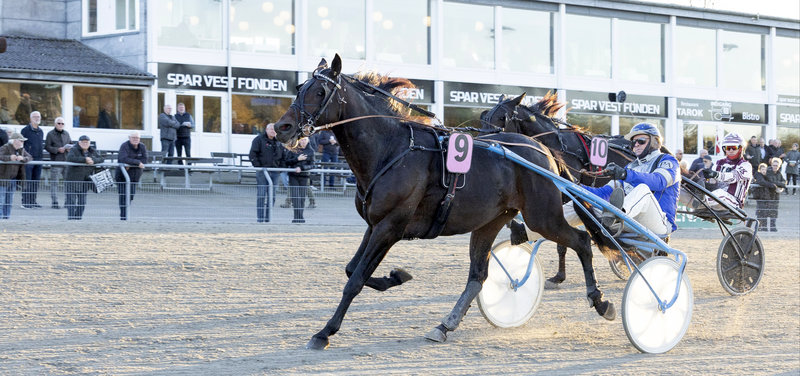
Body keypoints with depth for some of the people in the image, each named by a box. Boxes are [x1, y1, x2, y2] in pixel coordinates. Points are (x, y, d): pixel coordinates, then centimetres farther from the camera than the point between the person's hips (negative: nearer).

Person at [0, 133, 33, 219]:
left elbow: (30, 157, 1)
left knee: (9, 201, 11)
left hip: (13, 179, 7)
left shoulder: (21, 150, 9)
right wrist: (9, 158, -38)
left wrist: (23, 158, -20)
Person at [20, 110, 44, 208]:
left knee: (36, 181, 7)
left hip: (38, 160, 6)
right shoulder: (25, 130, -3)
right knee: (27, 181, -6)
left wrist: (41, 155, 15)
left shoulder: (41, 131, 16)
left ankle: (33, 201, 12)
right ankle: (25, 201, -4)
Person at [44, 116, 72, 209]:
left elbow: (71, 144, 24)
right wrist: (58, 150, -17)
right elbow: (47, 147, -5)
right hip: (55, 162, -5)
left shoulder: (66, 134, 17)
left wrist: (70, 148, 0)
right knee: (54, 182, -4)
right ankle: (54, 202, -1)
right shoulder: (50, 134, 1)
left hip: (66, 161, 5)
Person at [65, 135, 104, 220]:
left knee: (82, 200, 8)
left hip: (86, 180, 5)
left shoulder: (93, 151, 12)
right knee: (72, 199, -9)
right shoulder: (74, 150, -4)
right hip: (74, 179, -5)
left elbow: (101, 159, 2)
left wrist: (93, 161, -21)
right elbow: (70, 158, -23)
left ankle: (78, 217, 15)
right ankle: (70, 217, -8)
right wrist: (84, 160, -26)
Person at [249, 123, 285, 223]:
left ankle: (268, 217, 11)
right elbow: (253, 154, -7)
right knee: (262, 194, -8)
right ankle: (260, 218, -6)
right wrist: (258, 167, -14)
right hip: (262, 171, -5)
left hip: (275, 172, 5)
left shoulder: (278, 142, 16)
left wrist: (281, 167, 10)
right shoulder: (259, 140, -1)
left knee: (272, 195, 5)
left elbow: (283, 155, 24)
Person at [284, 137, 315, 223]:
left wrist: (302, 168, -16)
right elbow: (287, 162, -2)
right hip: (293, 176, -1)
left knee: (302, 197, 2)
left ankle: (299, 217, 10)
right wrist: (297, 159, -13)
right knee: (295, 196, -10)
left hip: (304, 176, 1)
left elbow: (311, 165, -1)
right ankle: (298, 217, -14)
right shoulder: (292, 150, 3)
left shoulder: (310, 151, 6)